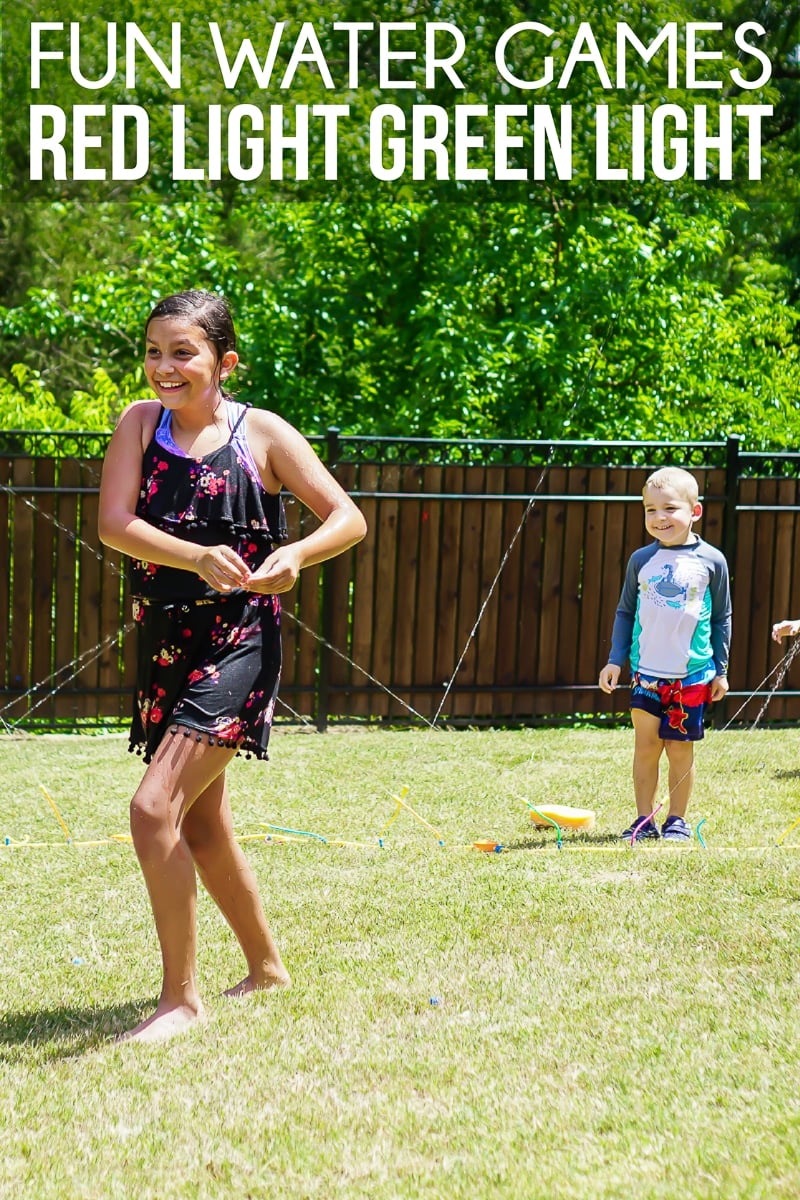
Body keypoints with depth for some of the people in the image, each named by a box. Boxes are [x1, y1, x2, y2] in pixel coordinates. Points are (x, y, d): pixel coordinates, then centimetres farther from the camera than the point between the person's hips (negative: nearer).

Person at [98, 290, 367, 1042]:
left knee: (154, 808, -18)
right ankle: (265, 966, 39)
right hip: (165, 648, 6)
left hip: (238, 647, -6)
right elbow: (113, 523, -9)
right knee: (201, 824, 18)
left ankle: (181, 999, -7)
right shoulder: (141, 423, 4)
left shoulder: (262, 434, -5)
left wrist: (296, 554, -25)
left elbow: (348, 519, -4)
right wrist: (201, 559, -25)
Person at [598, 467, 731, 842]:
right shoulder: (641, 560, 3)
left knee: (680, 748, 4)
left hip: (692, 675, -1)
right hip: (646, 672, 1)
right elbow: (625, 613, 11)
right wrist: (615, 660, 4)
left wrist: (720, 670, 5)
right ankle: (644, 819, 11)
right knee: (646, 745, 2)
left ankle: (678, 820, 16)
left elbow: (722, 618, 6)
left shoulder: (711, 561, -1)